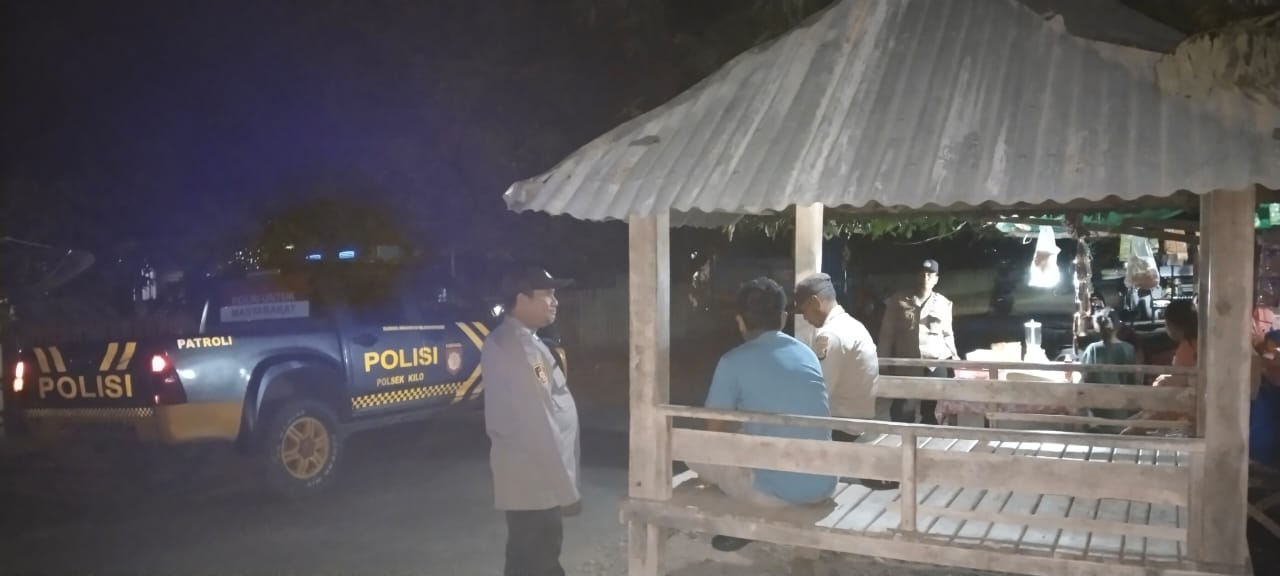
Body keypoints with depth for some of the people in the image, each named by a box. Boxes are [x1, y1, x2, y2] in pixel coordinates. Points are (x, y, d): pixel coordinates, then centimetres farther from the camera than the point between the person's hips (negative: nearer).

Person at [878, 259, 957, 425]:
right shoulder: (899, 301, 5)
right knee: (902, 412, -3)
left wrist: (953, 355, 3)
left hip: (936, 364, 1)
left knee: (931, 413, 8)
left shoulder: (944, 304, 9)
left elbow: (947, 334, 16)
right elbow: (887, 333, 5)